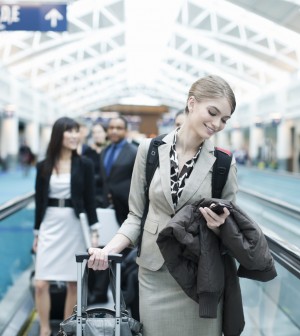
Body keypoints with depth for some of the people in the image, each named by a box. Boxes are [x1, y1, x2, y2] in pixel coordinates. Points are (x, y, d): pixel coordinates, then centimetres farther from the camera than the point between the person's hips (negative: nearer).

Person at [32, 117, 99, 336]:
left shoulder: (84, 165, 0)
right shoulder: (43, 166, 4)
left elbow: (90, 200, 1)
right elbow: (39, 201, 8)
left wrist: (94, 231, -4)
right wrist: (37, 233, 9)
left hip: (74, 226, -1)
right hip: (50, 226, 1)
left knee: (73, 283, 5)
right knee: (41, 283, -3)